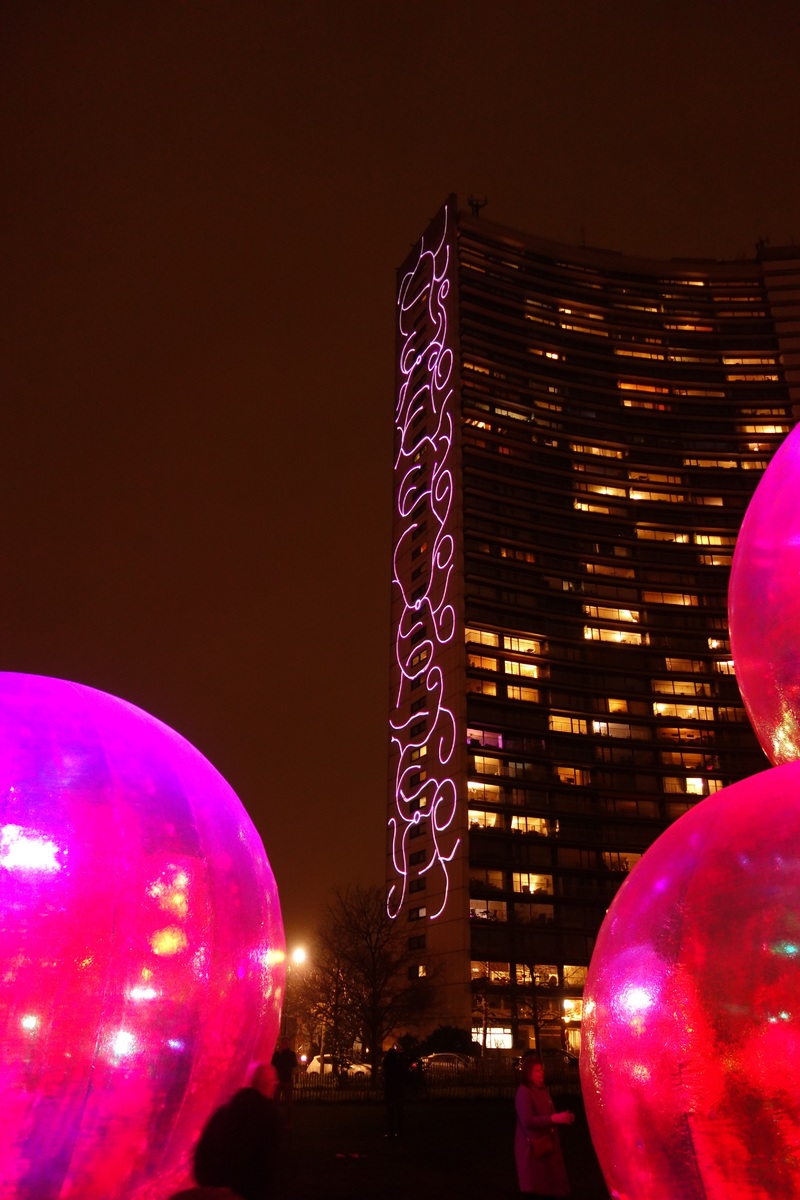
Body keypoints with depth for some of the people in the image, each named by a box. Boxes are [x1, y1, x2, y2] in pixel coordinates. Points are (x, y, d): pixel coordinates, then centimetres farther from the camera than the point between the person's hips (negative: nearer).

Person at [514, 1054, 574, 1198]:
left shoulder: (543, 1090, 11)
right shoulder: (523, 1092, -16)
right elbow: (527, 1121, -25)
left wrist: (563, 1118, -1)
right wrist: (554, 1119, -27)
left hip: (547, 1144, 8)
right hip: (532, 1147, -8)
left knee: (551, 1184, 12)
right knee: (534, 1188, -4)